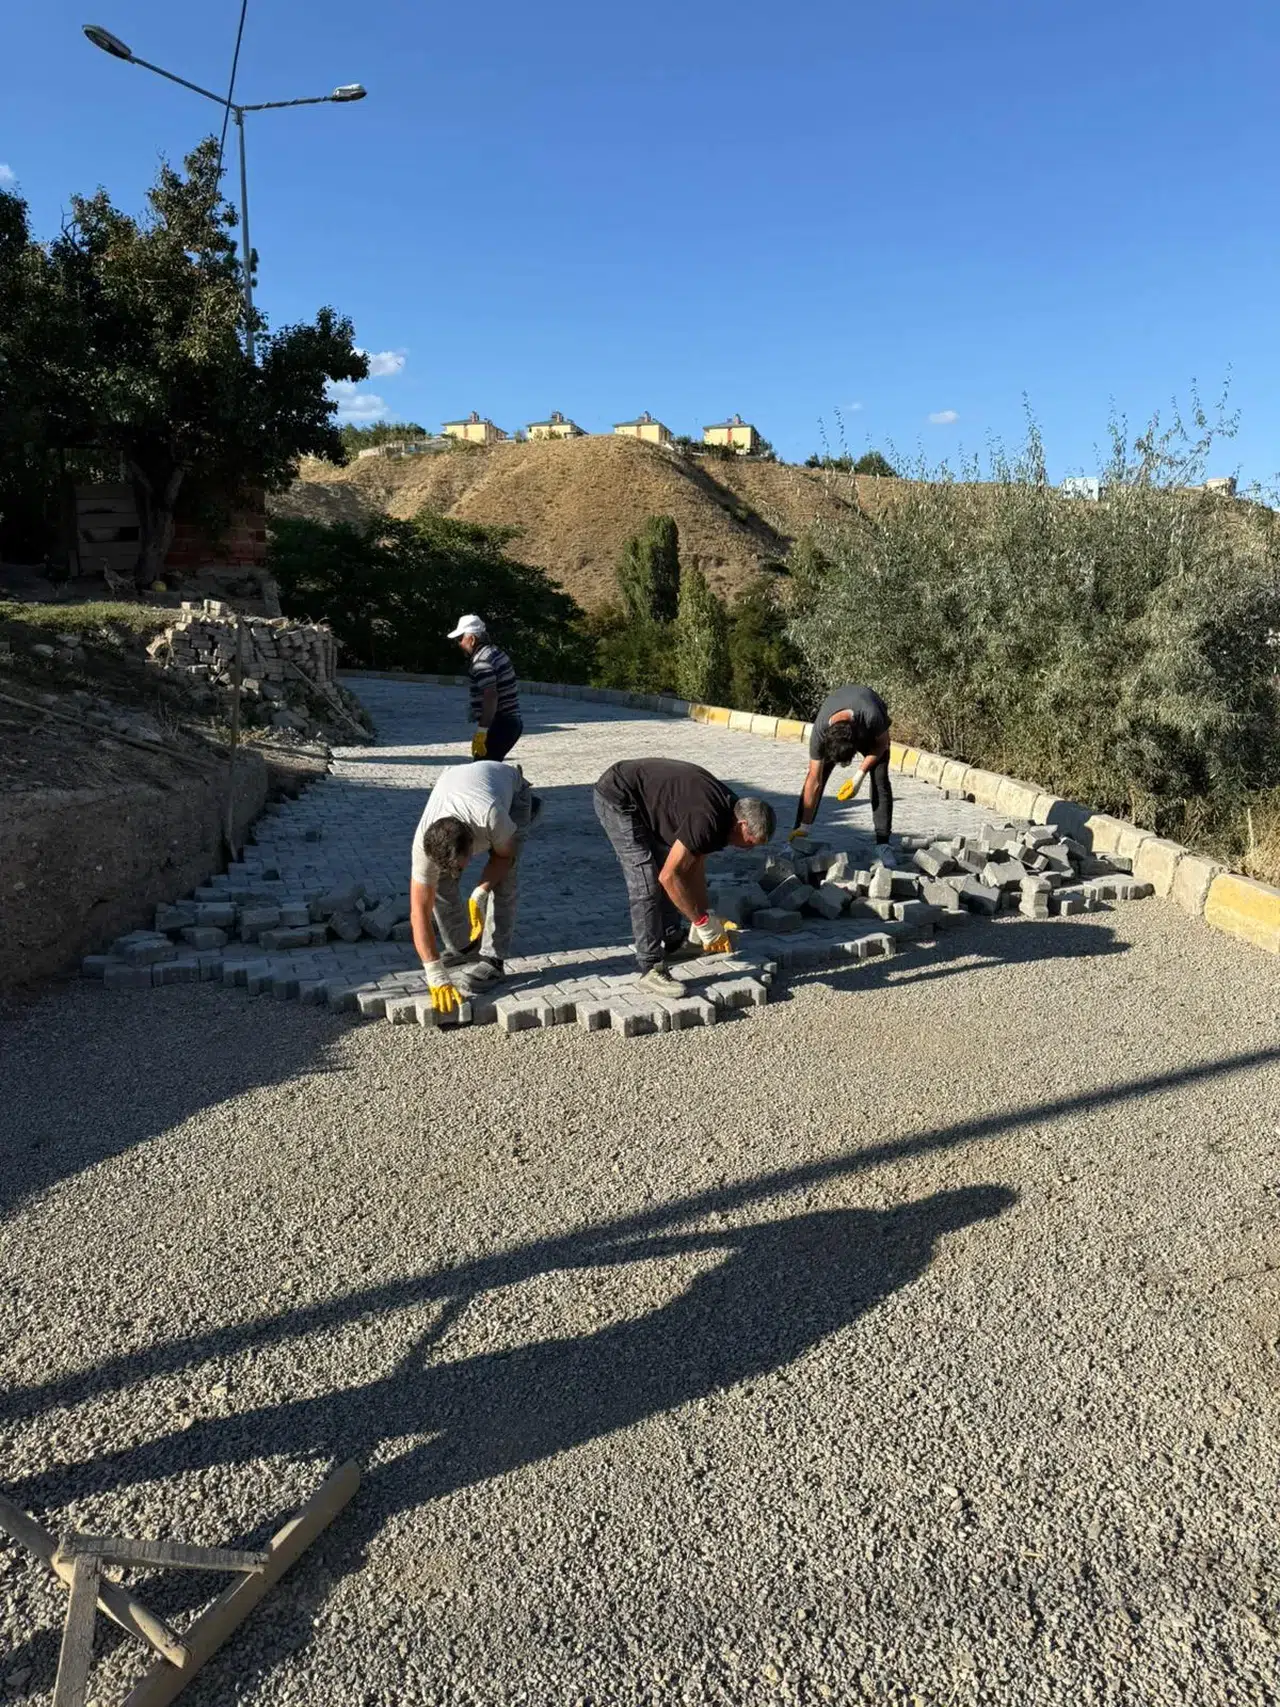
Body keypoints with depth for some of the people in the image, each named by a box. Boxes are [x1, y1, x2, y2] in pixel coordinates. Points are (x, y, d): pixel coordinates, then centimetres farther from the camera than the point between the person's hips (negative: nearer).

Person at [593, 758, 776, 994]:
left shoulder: (727, 807, 1)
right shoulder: (708, 821, -29)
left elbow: (695, 863, 11)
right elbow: (668, 876, -27)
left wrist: (704, 914, 9)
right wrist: (703, 922, -18)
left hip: (641, 800, 10)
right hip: (617, 798, -10)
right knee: (646, 885, -13)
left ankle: (673, 941, 29)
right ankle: (651, 968, -8)